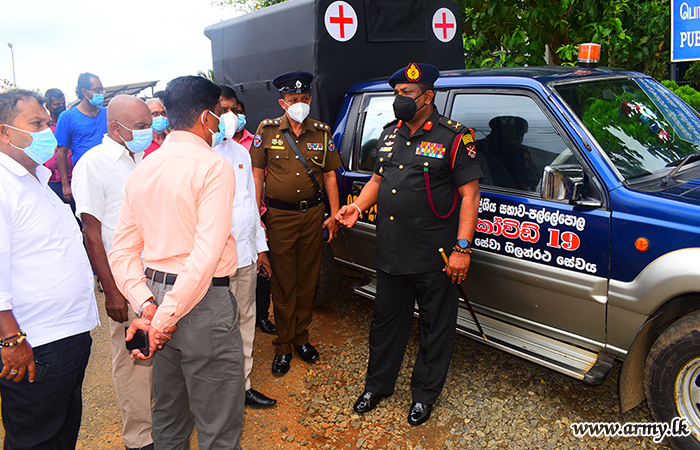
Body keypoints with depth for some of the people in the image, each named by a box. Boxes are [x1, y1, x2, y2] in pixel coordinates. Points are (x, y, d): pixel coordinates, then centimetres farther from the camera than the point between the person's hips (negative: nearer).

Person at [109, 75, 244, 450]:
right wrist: (166, 317, -17)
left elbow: (122, 252, 7)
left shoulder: (142, 169, 9)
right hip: (203, 303, -8)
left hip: (157, 291, 8)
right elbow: (207, 255, -24)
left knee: (168, 416, 25)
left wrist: (146, 306, -2)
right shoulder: (213, 166, -14)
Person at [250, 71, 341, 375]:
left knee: (307, 280, 10)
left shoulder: (321, 132, 7)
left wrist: (334, 214, 6)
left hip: (313, 214, 2)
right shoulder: (267, 130, 1)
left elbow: (330, 175, 10)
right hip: (280, 216, -2)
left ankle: (301, 337, 27)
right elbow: (257, 174, 2)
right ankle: (283, 346, 17)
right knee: (283, 283, 3)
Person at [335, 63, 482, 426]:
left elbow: (470, 195, -10)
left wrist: (462, 248, -16)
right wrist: (358, 206, 3)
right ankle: (377, 385, 36)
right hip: (390, 253, 6)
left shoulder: (454, 137, -8)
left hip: (434, 258, -5)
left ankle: (424, 394, 30)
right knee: (386, 320, 18)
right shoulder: (390, 134, 11)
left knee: (436, 327, 10)